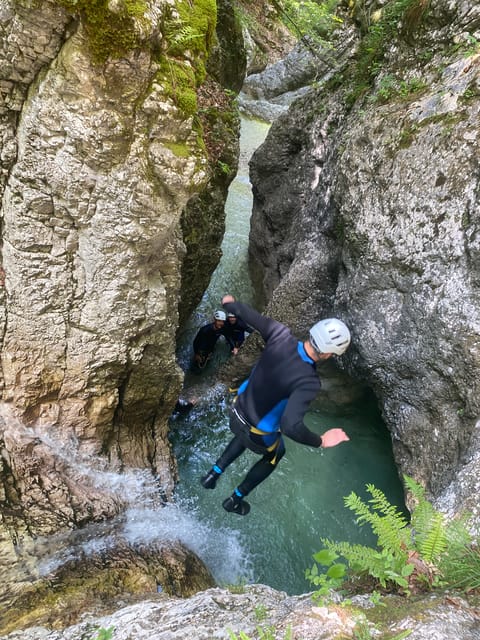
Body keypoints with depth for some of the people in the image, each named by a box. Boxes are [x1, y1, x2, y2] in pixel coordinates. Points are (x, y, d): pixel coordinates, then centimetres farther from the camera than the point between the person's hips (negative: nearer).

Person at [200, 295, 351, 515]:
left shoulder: (281, 335, -23)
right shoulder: (308, 382, -37)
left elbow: (247, 313, -11)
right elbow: (290, 426, -45)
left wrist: (229, 303, 10)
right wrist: (321, 441, -27)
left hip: (237, 411, 5)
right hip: (257, 433, -5)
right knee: (274, 454, 31)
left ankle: (213, 474, 44)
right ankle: (235, 500, 44)